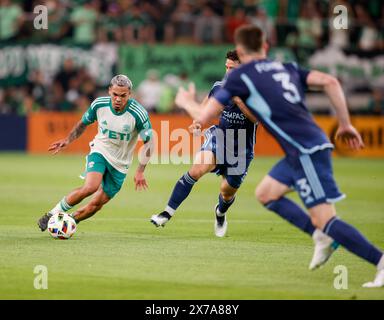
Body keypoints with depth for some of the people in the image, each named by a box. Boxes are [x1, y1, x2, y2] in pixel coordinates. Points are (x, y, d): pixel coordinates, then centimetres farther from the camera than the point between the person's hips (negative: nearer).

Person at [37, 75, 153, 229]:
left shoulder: (138, 113, -21)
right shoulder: (99, 104, -13)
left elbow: (148, 142, -11)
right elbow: (84, 122, 9)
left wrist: (140, 171, -16)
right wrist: (68, 140, 2)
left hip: (120, 164, 1)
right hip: (100, 151, -1)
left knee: (96, 204, -2)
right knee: (91, 187, -29)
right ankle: (53, 214, -15)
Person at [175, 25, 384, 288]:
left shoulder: (240, 76, 1)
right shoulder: (287, 68, 18)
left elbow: (203, 119, 2)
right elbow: (330, 82, 5)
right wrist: (345, 124, 10)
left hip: (306, 152, -8)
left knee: (324, 220, -9)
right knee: (266, 194, 21)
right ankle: (323, 237, 14)